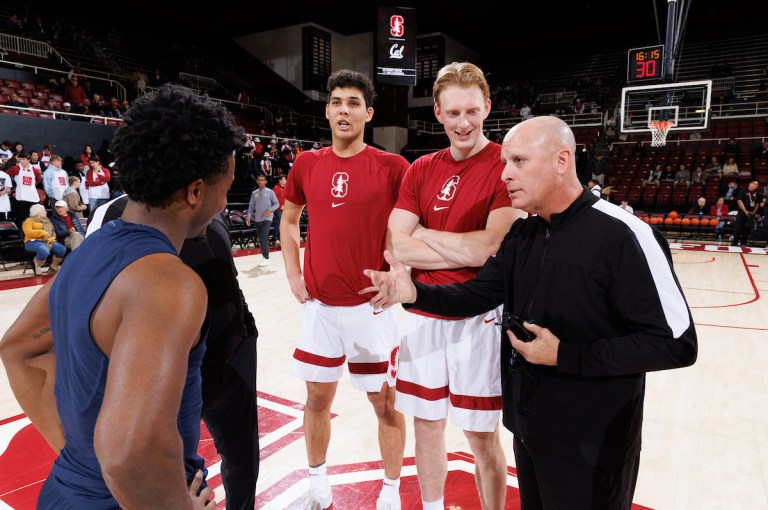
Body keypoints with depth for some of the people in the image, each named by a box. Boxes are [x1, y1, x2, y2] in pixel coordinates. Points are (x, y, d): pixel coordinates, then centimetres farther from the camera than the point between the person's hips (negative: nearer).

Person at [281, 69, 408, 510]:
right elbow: (288, 220, 17)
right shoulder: (306, 165, 4)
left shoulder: (392, 167, -7)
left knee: (386, 401, 9)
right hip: (319, 305, 3)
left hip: (372, 306, -3)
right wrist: (294, 275, 8)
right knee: (318, 397, 16)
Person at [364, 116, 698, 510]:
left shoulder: (622, 236, -21)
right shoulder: (521, 234, 3)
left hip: (591, 445, -6)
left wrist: (564, 356, -23)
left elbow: (676, 342, -20)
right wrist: (415, 293, -15)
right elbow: (478, 294, 3)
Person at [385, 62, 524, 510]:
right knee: (427, 425, 17)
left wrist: (426, 234, -6)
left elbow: (491, 247, -18)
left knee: (482, 437, 9)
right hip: (424, 316, 5)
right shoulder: (420, 170, 5)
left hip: (480, 320, -4)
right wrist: (468, 251, -13)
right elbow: (399, 246, -4)